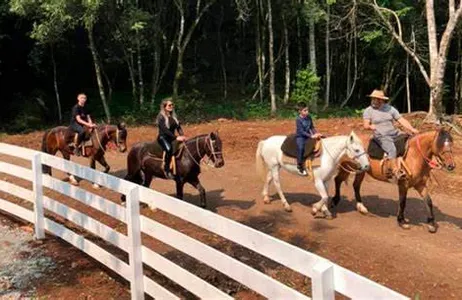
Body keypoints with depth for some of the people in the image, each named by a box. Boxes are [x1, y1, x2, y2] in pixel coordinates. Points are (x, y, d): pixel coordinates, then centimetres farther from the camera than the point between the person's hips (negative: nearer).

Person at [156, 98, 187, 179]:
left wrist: (182, 136, -13)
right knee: (169, 149, -35)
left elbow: (178, 127, 6)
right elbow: (165, 130, -20)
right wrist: (176, 137, -28)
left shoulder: (174, 116, 11)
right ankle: (167, 170, -27)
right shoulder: (161, 117, -9)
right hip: (163, 137, -7)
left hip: (171, 138, 8)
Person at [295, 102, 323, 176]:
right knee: (301, 147, -30)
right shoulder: (298, 120, -17)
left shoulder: (309, 117, 3)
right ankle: (300, 166, -19)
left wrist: (316, 134, -6)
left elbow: (312, 127, 11)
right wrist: (311, 136, -26)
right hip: (300, 136, -7)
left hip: (308, 135, 7)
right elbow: (301, 131, -21)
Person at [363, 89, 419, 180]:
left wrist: (412, 129, -7)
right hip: (382, 136, -5)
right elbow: (365, 125, -5)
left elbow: (401, 120, 7)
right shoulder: (368, 111, 6)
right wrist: (370, 126, -30)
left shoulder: (390, 108, 13)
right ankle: (396, 171, -34)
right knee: (392, 149, -32)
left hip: (395, 134, 5)